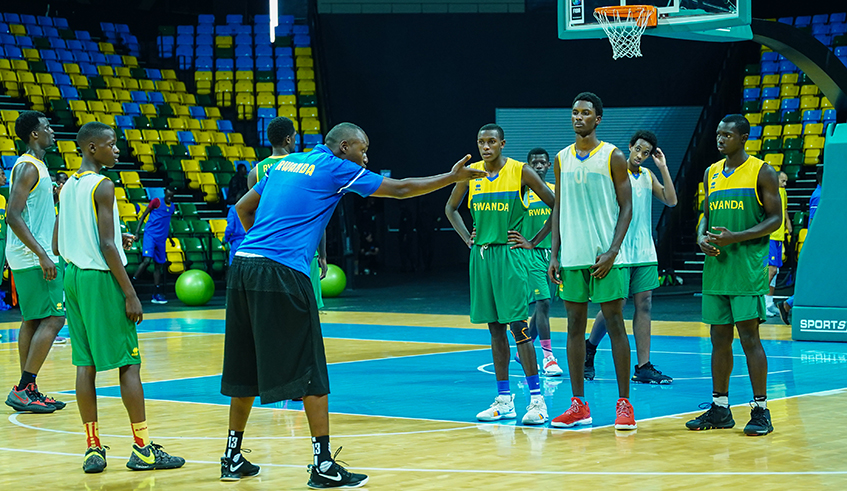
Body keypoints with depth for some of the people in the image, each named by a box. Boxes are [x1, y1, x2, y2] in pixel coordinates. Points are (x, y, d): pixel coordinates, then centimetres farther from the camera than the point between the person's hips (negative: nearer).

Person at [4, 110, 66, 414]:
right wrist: (42, 255, -24)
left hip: (31, 257, 10)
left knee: (34, 320, 10)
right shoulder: (28, 167, -14)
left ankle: (26, 391, 14)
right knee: (53, 318, -11)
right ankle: (23, 390, -10)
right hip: (33, 258, -10)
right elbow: (13, 216, -22)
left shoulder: (35, 166, 16)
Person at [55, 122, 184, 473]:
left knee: (85, 363, 8)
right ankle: (142, 448, -2)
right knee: (128, 362, -3)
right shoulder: (102, 186, -13)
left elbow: (58, 246, 15)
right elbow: (106, 246, -18)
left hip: (72, 275, 8)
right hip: (101, 277, -8)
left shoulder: (67, 187, 12)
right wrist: (130, 294, -16)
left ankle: (93, 448, 8)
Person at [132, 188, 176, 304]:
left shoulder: (172, 207, 13)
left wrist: (170, 238, 28)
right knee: (147, 260, -23)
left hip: (161, 239, 6)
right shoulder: (156, 202, -5)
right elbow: (143, 216, -2)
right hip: (150, 235, -6)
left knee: (159, 266, 7)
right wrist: (137, 232, -10)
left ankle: (157, 295, 11)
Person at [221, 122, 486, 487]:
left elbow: (243, 208, 27)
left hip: (243, 265, 8)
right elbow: (400, 189, 6)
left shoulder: (286, 163, 21)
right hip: (283, 274, -7)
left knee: (246, 368, 15)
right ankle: (323, 464, -2)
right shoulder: (336, 168, 2)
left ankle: (233, 457, 21)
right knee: (310, 371, -2)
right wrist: (452, 177, 15)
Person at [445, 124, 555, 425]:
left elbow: (557, 206, -3)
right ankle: (504, 400, 12)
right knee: (495, 328, 8)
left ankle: (537, 399, -7)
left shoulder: (520, 172, -6)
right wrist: (467, 239, 10)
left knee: (518, 325, -10)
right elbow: (451, 208, 22)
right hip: (481, 255, 4)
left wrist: (533, 242, -5)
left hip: (509, 254, -4)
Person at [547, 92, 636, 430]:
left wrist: (612, 252, -14)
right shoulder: (562, 159, 11)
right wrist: (555, 255, 6)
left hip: (605, 256, -4)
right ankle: (578, 405, 11)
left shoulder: (613, 157, -2)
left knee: (614, 323, -4)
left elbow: (626, 208, -4)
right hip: (572, 257, 5)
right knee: (575, 326, 6)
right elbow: (558, 209, 15)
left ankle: (624, 404, 0)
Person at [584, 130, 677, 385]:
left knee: (644, 304, 1)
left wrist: (663, 168, 0)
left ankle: (643, 367, 1)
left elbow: (671, 200, 6)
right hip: (620, 251, -6)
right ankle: (589, 348, 22)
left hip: (644, 252, 6)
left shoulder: (648, 176, 13)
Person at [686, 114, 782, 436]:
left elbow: (775, 219, -7)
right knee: (719, 338, 9)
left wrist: (736, 237, -18)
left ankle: (760, 410, -3)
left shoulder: (762, 173, -4)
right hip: (716, 266, 6)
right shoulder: (711, 173, 14)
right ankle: (720, 409, 16)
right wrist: (702, 237, -1)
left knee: (749, 336, -8)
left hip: (747, 268, -6)